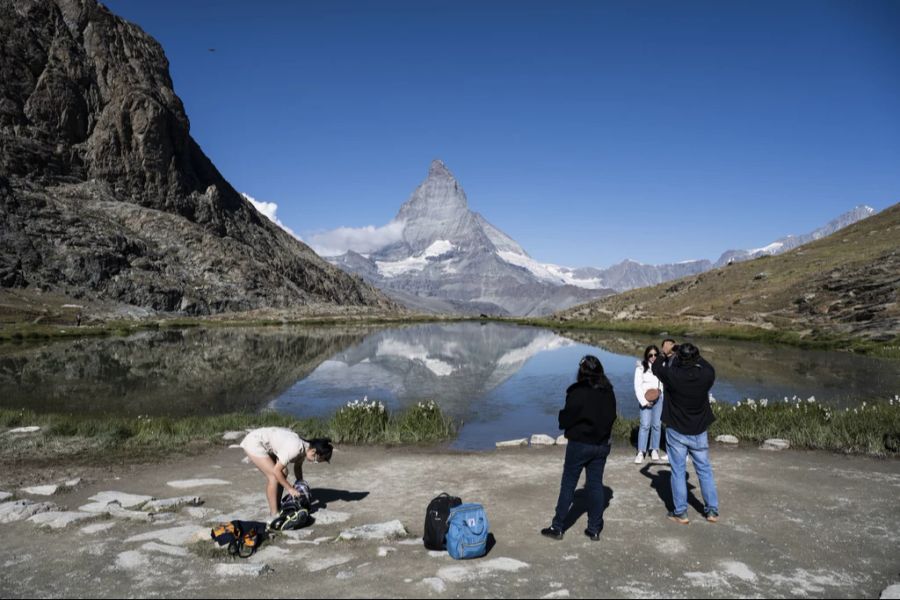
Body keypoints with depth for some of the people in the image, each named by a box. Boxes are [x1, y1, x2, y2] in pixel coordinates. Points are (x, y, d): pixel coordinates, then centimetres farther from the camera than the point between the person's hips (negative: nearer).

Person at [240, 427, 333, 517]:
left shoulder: (304, 448, -4)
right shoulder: (295, 449, -31)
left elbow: (298, 467, 14)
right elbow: (276, 471, -23)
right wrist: (290, 489, -14)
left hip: (264, 444, 9)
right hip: (253, 443, -9)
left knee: (283, 473, 7)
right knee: (273, 475, -13)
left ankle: (277, 508, 15)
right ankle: (274, 514, -4)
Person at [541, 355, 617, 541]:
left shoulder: (577, 392, -18)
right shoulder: (608, 392, 0)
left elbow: (566, 419, -14)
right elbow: (611, 416, 9)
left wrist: (562, 420, 7)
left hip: (579, 444, -5)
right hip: (602, 445, 5)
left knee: (568, 484, 5)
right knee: (596, 484, 12)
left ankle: (557, 527, 11)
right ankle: (594, 529, 18)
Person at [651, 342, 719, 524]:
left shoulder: (672, 375, -20)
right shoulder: (707, 375, -15)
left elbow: (656, 366, 1)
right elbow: (708, 367, 11)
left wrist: (669, 356, 18)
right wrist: (695, 357, 18)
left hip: (677, 432, -2)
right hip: (699, 432, 3)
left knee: (678, 471, 7)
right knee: (705, 470, 16)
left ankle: (680, 513, 12)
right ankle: (712, 510, 23)